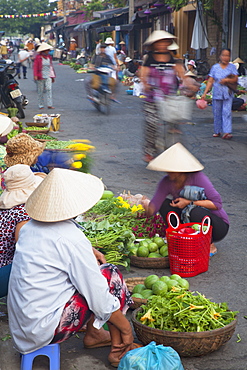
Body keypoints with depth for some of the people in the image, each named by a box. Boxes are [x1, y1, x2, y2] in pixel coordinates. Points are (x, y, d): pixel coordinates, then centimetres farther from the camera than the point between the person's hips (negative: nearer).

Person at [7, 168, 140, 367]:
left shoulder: (31, 226, 2)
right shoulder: (72, 239, -21)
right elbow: (99, 297, -16)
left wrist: (88, 252, 13)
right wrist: (125, 327, -3)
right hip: (43, 330, -8)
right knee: (112, 275, -2)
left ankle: (93, 334, 24)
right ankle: (119, 349, 7)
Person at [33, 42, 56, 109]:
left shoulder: (49, 57, 14)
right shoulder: (38, 57, -1)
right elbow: (35, 67, -6)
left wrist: (52, 76, 19)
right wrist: (35, 75, -17)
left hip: (48, 76, 4)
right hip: (40, 77, -4)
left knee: (49, 89, -7)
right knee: (40, 91, 2)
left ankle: (49, 105, -7)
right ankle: (41, 105, 9)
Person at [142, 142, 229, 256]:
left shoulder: (197, 177, -24)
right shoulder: (167, 182, -10)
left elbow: (217, 203, -26)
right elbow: (153, 208, -16)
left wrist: (190, 203, -27)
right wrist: (148, 207, -40)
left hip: (218, 225, -5)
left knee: (194, 212, -36)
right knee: (165, 204, -12)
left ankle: (210, 246, -9)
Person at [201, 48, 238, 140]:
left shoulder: (232, 67, 7)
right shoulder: (215, 67, 7)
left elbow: (235, 79, 3)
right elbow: (210, 81, 6)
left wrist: (227, 80, -15)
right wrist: (205, 93, -1)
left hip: (228, 94, -1)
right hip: (217, 94, 1)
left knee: (227, 112, -12)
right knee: (217, 113, 6)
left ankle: (227, 132, -18)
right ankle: (217, 131, 19)